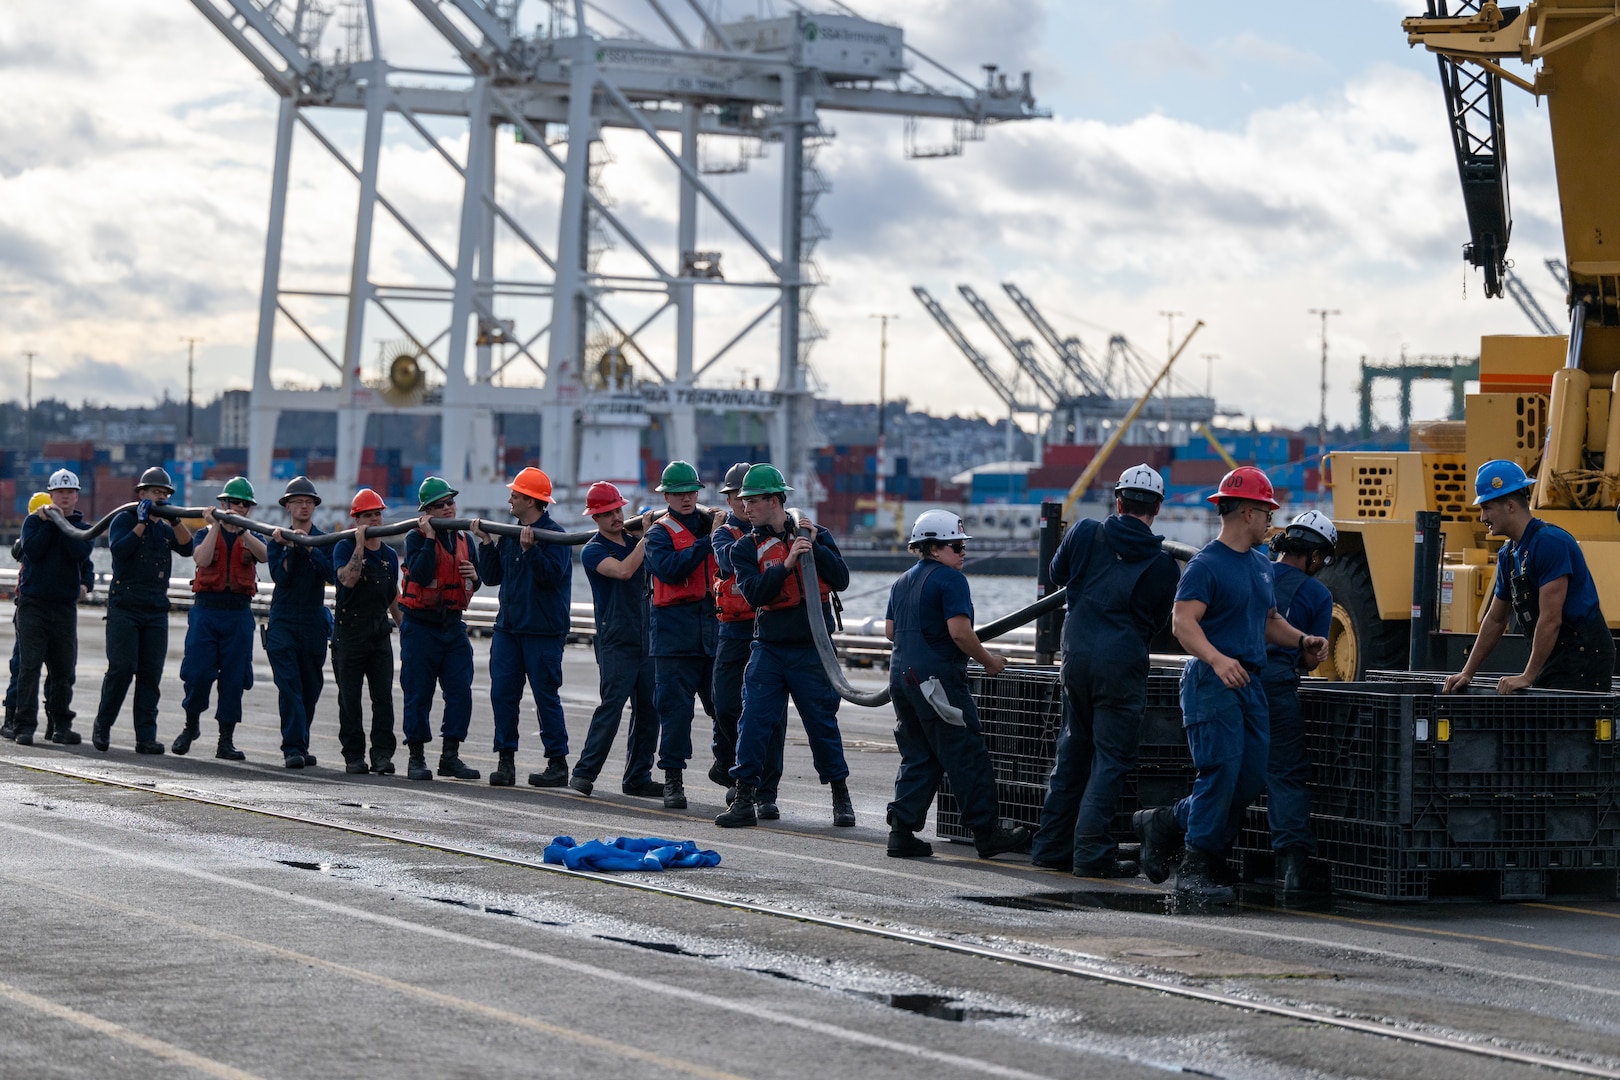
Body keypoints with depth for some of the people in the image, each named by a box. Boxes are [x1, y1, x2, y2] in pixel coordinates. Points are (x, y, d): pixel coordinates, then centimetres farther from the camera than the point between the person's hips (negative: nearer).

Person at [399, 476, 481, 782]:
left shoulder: (464, 540, 12)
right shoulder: (416, 538, -6)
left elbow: (472, 586, 21)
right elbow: (421, 574, -22)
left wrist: (474, 576, -1)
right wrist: (430, 537, -21)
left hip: (453, 627, 5)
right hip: (420, 627, -5)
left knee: (461, 691, -2)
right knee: (418, 694, -1)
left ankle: (450, 756, 6)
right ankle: (416, 758, 7)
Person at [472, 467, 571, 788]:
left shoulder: (553, 535, -8)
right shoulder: (509, 534, 13)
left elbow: (553, 575, -20)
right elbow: (491, 577, 12)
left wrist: (530, 549, -27)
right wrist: (486, 543, 2)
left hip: (543, 631, -7)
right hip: (508, 627, 7)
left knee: (546, 695, -3)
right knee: (502, 693, 1)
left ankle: (558, 763, 4)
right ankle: (506, 760, 6)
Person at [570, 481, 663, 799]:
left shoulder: (634, 541, 14)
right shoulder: (593, 550, -4)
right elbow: (623, 570, -21)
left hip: (646, 638, 6)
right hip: (615, 640, -6)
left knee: (649, 708, 4)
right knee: (612, 704, -13)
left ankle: (638, 777, 10)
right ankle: (583, 773, -8)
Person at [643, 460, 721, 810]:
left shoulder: (711, 524, 15)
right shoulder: (660, 533, 3)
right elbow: (669, 568, -15)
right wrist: (707, 543, -16)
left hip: (714, 627, 3)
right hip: (675, 633, -3)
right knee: (675, 706, -3)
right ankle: (672, 778, 4)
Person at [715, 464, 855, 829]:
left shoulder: (816, 536, 4)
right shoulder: (746, 548, 3)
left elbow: (841, 580, -6)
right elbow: (755, 593, -12)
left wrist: (815, 547, -17)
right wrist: (787, 563, -23)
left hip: (812, 649, -1)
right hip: (769, 648, 1)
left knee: (823, 723, 5)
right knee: (754, 722, -5)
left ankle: (841, 797, 20)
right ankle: (744, 799, 0)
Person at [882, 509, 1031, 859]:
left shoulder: (903, 582, 15)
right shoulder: (950, 579, -11)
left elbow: (890, 630, 19)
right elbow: (959, 631, -19)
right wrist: (987, 660, -6)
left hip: (902, 673, 9)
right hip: (938, 678, -9)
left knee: (916, 758, 13)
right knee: (967, 758, -2)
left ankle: (902, 830, 6)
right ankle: (987, 833, 1)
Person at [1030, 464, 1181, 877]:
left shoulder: (1085, 533, 1)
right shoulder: (1164, 566, -3)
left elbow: (1058, 574, 18)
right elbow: (1156, 624, 7)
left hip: (1076, 656, 4)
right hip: (1123, 664, -4)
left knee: (1073, 750, 16)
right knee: (1112, 757, 1)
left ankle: (1051, 844, 20)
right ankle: (1091, 853, -5)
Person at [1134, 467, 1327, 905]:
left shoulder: (1261, 565, 18)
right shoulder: (1207, 565, -10)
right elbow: (1183, 622, -21)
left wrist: (1301, 641, 13)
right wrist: (1217, 659, -36)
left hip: (1249, 683, 9)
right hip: (1212, 683, -9)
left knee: (1252, 778, 5)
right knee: (1220, 774, -11)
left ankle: (1165, 824, 20)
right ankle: (1195, 870, -2)